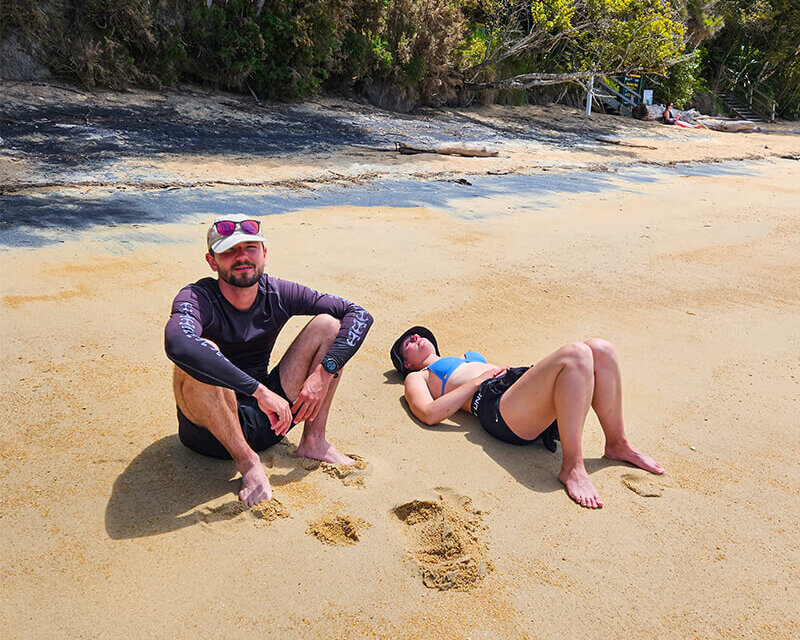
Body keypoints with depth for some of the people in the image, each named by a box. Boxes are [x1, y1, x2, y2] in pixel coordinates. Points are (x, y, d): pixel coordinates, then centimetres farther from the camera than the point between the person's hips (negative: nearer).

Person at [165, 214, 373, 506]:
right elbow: (177, 344, -42)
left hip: (266, 421, 4)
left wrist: (325, 371, -20)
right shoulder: (197, 298, -17)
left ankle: (313, 441, -4)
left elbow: (360, 315, -5)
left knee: (328, 323, -5)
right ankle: (246, 461, -18)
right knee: (202, 353, -35)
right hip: (211, 427, -4)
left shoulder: (278, 295, -5)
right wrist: (259, 390, -43)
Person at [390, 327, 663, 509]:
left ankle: (617, 444, -4)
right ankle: (572, 467, -30)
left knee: (601, 351, -14)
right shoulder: (417, 377, 20)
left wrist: (506, 370, 11)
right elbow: (430, 413, -1)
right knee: (574, 354, -30)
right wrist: (478, 380, -3)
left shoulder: (466, 357, 42)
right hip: (497, 406, -7)